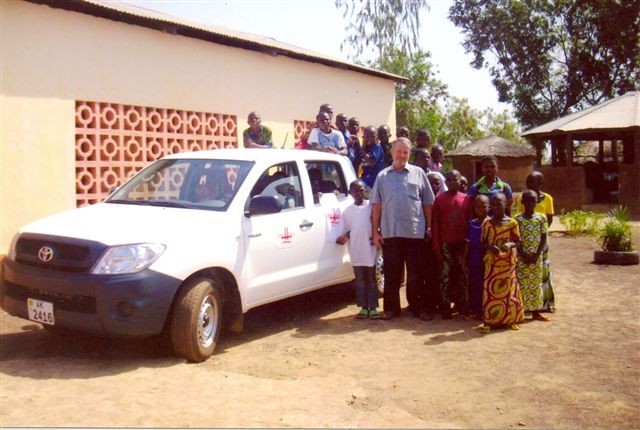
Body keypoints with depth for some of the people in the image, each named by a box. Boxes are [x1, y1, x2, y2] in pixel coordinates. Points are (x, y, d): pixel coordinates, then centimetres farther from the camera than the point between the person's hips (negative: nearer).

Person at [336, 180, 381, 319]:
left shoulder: (371, 206, 1)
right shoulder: (347, 211, 8)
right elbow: (348, 229, 11)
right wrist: (344, 237, -8)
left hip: (370, 250, -2)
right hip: (356, 251, 2)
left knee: (371, 280, 5)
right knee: (360, 281, 7)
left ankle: (373, 307, 10)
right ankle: (363, 307, 14)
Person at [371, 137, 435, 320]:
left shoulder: (418, 173, 5)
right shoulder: (383, 176, 8)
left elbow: (428, 204, 6)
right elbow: (377, 206, 6)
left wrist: (429, 227, 2)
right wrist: (375, 232, 1)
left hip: (415, 232, -1)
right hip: (390, 233, 1)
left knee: (415, 274, 7)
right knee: (391, 274, 7)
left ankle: (416, 307, 19)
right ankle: (391, 308, 16)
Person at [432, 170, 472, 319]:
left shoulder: (466, 198, 5)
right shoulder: (439, 198, 0)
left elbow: (470, 221, 7)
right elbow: (435, 223, -1)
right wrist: (436, 245, -6)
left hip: (462, 243, 2)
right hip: (445, 243, -2)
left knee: (461, 275, 9)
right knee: (445, 275, 1)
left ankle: (461, 305, 18)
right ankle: (445, 307, 5)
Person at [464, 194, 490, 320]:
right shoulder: (471, 224, 5)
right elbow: (467, 244, 8)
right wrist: (465, 261, 7)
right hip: (473, 262, 3)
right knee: (474, 287, 9)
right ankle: (474, 310, 19)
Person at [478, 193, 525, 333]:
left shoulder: (512, 223, -1)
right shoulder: (487, 223, 2)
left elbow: (517, 241, 4)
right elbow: (483, 242, 5)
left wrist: (509, 244, -18)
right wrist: (490, 247, -16)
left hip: (507, 262, 0)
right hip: (491, 262, 0)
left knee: (508, 289, 7)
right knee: (490, 290, -1)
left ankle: (510, 319, 19)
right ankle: (488, 321, 5)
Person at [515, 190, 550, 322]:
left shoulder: (541, 218, -1)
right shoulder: (517, 219, -5)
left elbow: (544, 238, -1)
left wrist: (537, 254, -10)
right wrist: (523, 255, -12)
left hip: (536, 256, 2)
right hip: (522, 256, -2)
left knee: (536, 282, 9)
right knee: (521, 282, 1)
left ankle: (535, 311, 18)